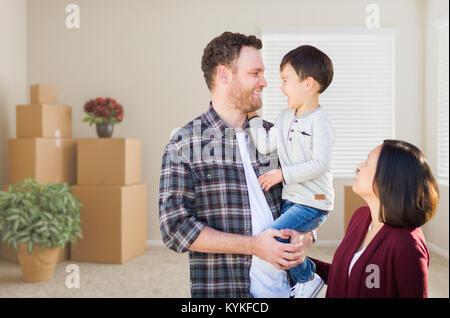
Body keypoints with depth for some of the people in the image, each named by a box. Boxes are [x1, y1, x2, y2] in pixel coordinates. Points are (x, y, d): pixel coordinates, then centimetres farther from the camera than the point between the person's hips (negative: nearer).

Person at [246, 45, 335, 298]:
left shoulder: (320, 122, -15)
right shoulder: (286, 116, 10)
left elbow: (320, 164, -22)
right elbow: (266, 145, 3)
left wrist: (282, 174, -21)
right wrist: (253, 115, 2)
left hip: (314, 203, -8)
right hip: (291, 199, 9)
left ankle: (308, 277, 1)